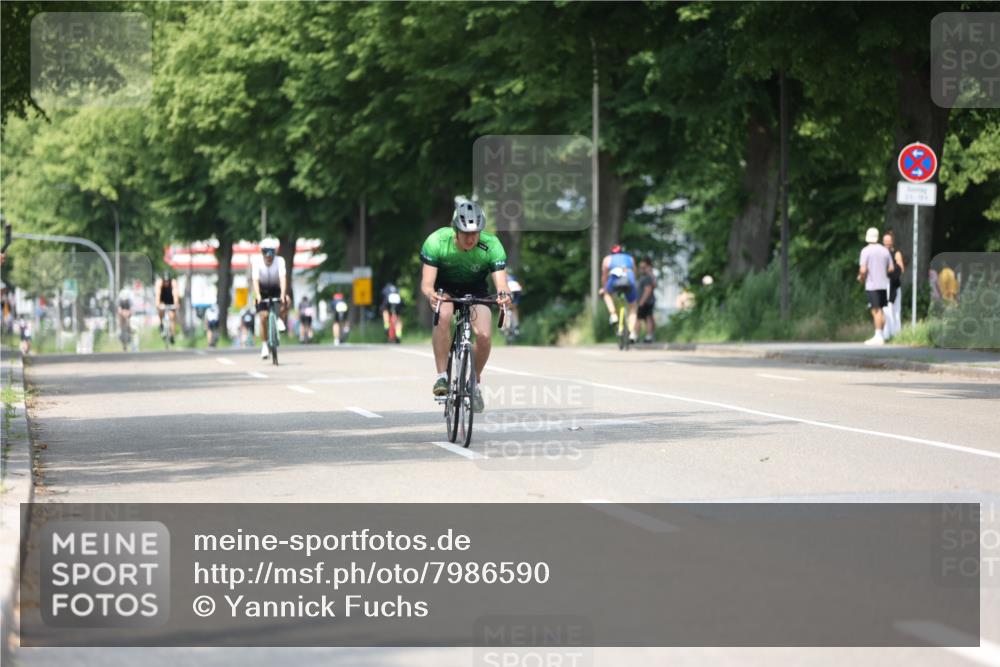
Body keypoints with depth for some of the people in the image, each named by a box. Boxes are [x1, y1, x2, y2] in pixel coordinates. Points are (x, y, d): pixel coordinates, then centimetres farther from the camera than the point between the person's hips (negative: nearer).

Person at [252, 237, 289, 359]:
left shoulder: (280, 261, -22)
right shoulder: (257, 263, -22)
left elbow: (282, 278, -33)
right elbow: (255, 280, -32)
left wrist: (282, 294, -48)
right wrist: (257, 295, -48)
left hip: (276, 290, 0)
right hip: (263, 291, 0)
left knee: (286, 301, -32)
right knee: (263, 317, -11)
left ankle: (280, 319, -3)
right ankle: (265, 345, 2)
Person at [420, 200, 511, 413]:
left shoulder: (491, 246, -28)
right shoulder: (437, 242, -29)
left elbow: (501, 283, -33)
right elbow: (426, 282, -33)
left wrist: (504, 294, -57)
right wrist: (430, 294, -56)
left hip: (475, 290, 1)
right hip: (445, 287, -1)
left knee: (483, 335, -22)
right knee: (443, 315, -35)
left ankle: (476, 382, 6)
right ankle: (441, 376, -25)